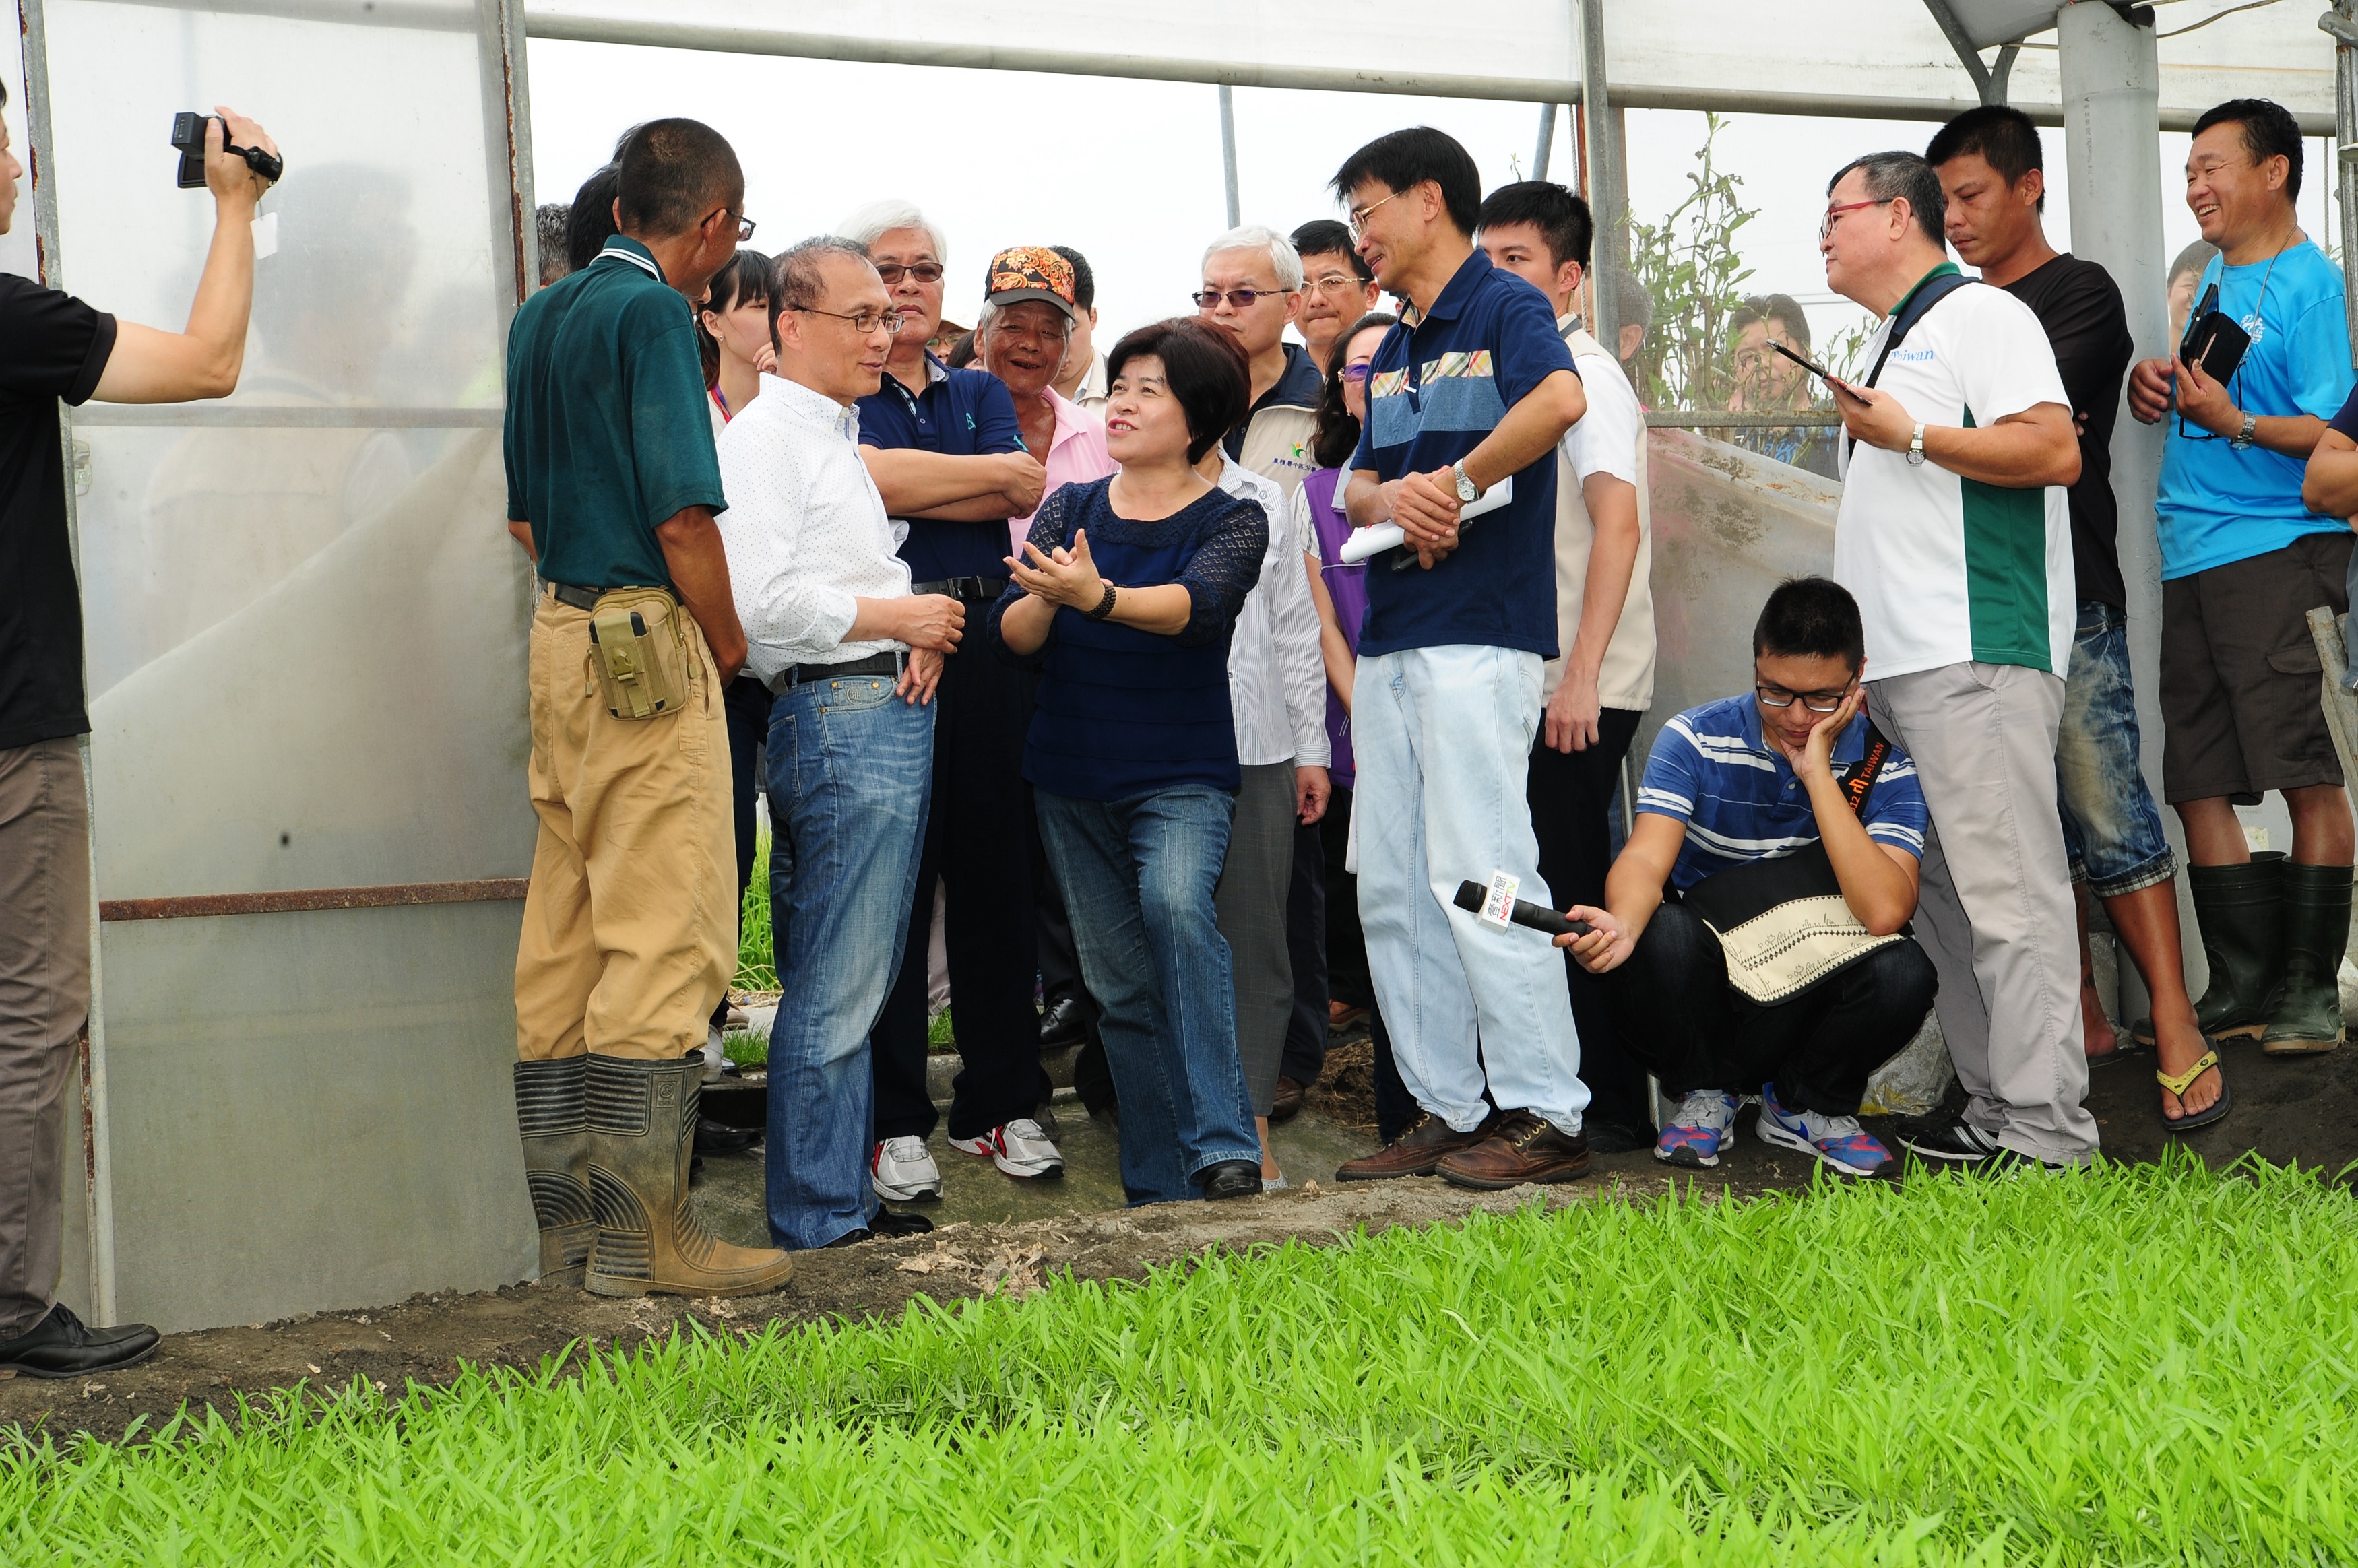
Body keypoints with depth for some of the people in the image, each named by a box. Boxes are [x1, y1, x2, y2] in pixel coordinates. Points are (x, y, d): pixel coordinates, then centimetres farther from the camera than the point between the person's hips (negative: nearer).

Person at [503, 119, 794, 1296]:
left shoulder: (541, 314, 15)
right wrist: (728, 646, -4)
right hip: (647, 638, -9)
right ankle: (641, 1231, -4)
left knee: (563, 935, 10)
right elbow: (684, 515, -16)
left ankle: (562, 1220, 15)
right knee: (665, 936, -6)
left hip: (559, 629, 9)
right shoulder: (653, 312, -11)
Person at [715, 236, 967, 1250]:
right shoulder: (763, 437, -9)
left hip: (890, 709, 10)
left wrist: (920, 637, 9)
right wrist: (893, 616, -11)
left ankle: (846, 1196, 21)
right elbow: (760, 601, -20)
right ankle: (818, 1221, 0)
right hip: (835, 719, -10)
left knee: (854, 981, 13)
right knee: (835, 987, -6)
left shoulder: (839, 438, 23)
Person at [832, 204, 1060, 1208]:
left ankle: (1000, 1104, 15)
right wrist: (995, 470, -3)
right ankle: (893, 1120, 4)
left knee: (995, 877, 6)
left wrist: (907, 491, -8)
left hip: (983, 645, 4)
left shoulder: (982, 393, 19)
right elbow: (867, 478, -13)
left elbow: (1020, 498, 2)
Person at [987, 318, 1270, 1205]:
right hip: (1072, 779, 4)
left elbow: (1196, 603, -25)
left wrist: (1098, 596, -43)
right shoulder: (1069, 509, 6)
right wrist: (1047, 598, -26)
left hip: (1183, 774, -4)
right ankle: (1158, 1188, 17)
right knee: (1119, 982, 6)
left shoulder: (1232, 522, -4)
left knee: (1175, 902, -31)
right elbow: (1010, 635, -3)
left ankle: (1223, 1144, -27)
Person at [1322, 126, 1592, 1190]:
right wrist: (1390, 498, -2)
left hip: (1480, 632, -9)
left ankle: (1544, 1114, -5)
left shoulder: (1505, 306, -4)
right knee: (1390, 891, 8)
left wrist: (1456, 482, -13)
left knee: (1476, 874, -11)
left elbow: (1559, 398, -24)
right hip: (1390, 643, 9)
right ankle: (1447, 1108, 14)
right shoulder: (1393, 348, 22)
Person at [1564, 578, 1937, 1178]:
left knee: (1903, 972, -31)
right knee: (1664, 933, -34)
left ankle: (1805, 1105, 2)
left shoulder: (1885, 763, -8)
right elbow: (1646, 859, -22)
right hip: (1705, 984, -1)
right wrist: (1622, 925, -46)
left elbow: (1883, 912, -24)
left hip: (1812, 991, 1)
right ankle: (1704, 1094, -1)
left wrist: (1817, 774, -24)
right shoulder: (1696, 739, -8)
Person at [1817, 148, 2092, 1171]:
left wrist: (1911, 435, -14)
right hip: (1898, 665, 10)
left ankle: (2044, 1130, -11)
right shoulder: (1889, 344, 25)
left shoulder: (1979, 315, -3)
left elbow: (2055, 450, -16)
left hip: (1976, 660, -10)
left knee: (2005, 890, -12)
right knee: (1946, 894, 9)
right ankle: (1991, 1102, 13)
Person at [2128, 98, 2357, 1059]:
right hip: (2188, 551, 8)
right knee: (2196, 780, 6)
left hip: (2276, 547, -8)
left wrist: (2237, 423, -28)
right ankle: (2243, 984, 13)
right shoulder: (2210, 277, 18)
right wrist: (2152, 387, 4)